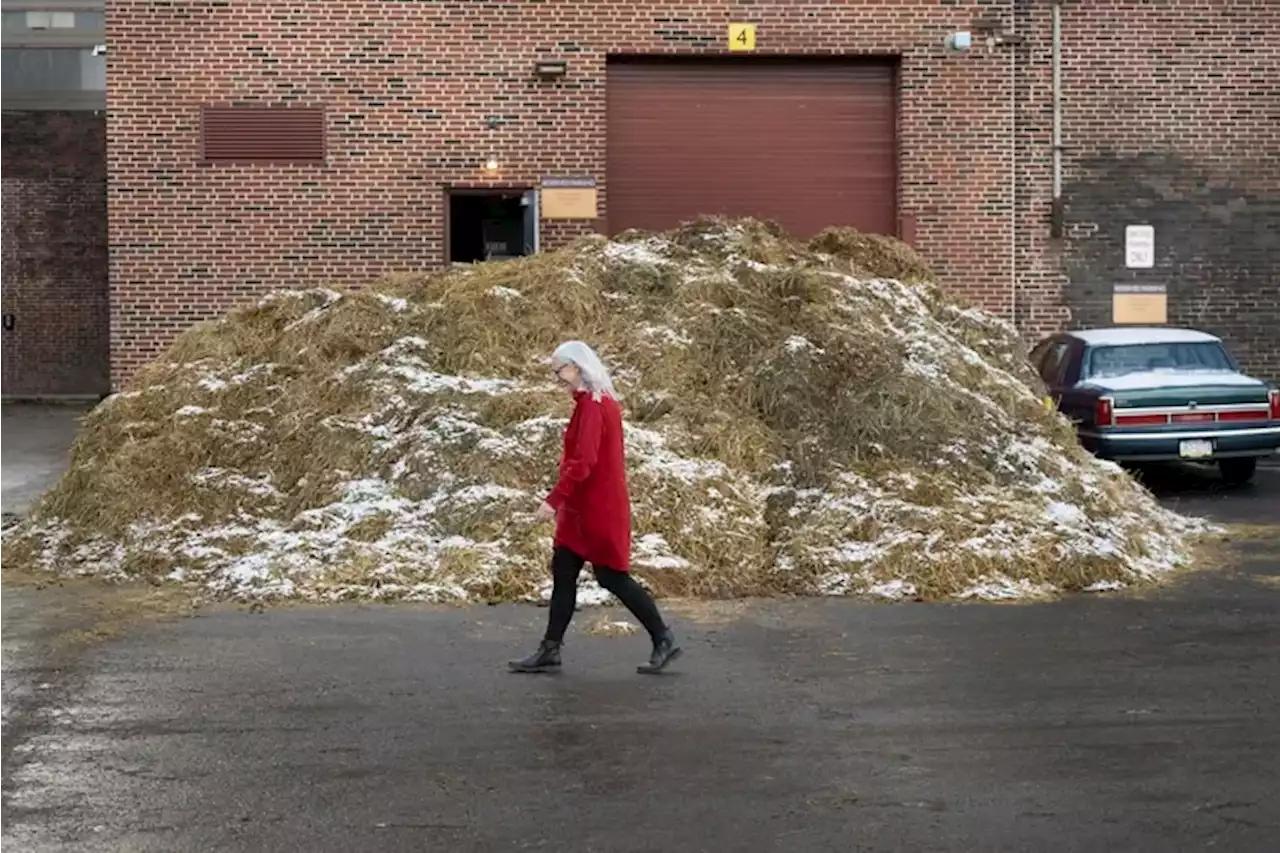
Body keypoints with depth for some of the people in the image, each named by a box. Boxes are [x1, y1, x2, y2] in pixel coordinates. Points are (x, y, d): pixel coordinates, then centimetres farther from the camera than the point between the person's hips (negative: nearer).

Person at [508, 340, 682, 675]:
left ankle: (663, 640, 7)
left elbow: (582, 462, -24)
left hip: (598, 509, -10)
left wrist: (554, 500, -24)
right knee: (563, 574, 8)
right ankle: (550, 650, 11)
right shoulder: (602, 403, 12)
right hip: (585, 508, 10)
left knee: (612, 576, -1)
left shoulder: (592, 406, -18)